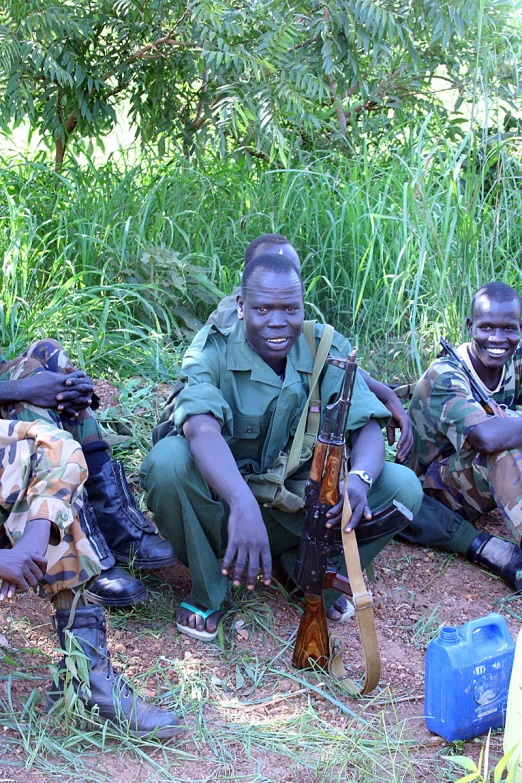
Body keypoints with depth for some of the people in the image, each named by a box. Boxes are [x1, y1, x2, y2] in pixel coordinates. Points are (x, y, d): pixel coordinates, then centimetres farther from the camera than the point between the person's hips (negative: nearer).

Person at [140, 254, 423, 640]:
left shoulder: (328, 349, -7)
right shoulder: (212, 349, -18)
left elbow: (368, 427, -16)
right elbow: (201, 429, -37)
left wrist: (359, 478, -41)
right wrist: (243, 505, -55)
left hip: (299, 507, 3)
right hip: (225, 499, -2)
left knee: (403, 487, -18)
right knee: (166, 462, -34)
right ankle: (206, 590, -7)